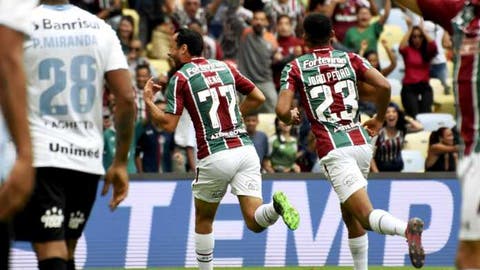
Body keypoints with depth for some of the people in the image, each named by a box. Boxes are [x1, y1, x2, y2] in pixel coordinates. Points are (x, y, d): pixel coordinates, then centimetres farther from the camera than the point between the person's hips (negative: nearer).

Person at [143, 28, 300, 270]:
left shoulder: (180, 78, -1)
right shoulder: (225, 68, 15)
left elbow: (168, 124, -6)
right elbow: (258, 97, 18)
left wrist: (148, 101, 9)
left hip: (215, 157, -4)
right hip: (245, 149, 4)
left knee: (203, 219, 18)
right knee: (254, 221, -4)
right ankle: (276, 206, -33)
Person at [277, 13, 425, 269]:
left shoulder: (295, 68, 4)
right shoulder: (350, 59, 11)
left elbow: (282, 110, -7)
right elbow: (383, 86, -2)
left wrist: (290, 119, 18)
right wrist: (379, 119, 15)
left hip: (333, 150, -4)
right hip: (361, 144, 4)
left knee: (367, 216, -14)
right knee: (350, 214, 22)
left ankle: (405, 227, -43)